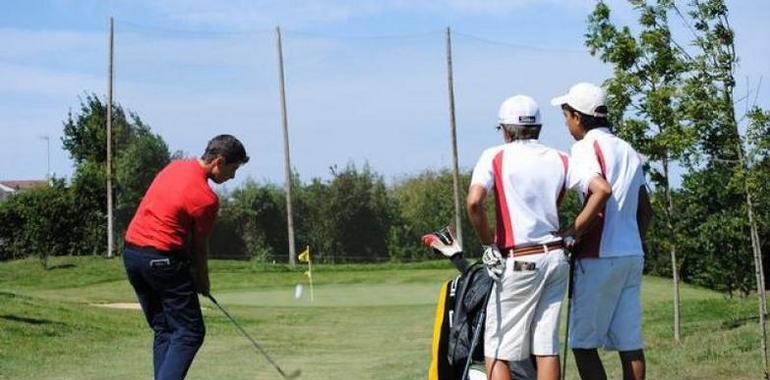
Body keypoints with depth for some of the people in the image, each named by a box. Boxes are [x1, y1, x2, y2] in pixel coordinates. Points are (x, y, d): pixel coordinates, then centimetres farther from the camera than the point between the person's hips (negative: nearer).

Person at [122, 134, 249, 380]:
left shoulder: (175, 167, 9)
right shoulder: (207, 198, -15)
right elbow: (200, 246, -3)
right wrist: (203, 282, 16)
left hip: (131, 252, 9)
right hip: (162, 258, -9)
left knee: (163, 330, 15)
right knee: (190, 332, -3)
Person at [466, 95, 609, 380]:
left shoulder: (495, 156, -3)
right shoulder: (561, 160, 8)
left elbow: (474, 202, -19)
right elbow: (602, 190, -2)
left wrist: (488, 244, -5)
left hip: (519, 261, -4)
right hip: (557, 257, 5)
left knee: (497, 350, 2)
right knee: (546, 347, 8)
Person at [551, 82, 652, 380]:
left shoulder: (586, 147, -9)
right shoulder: (628, 151, 17)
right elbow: (645, 210, 19)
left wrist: (571, 233, -17)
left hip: (599, 257, -8)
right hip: (633, 255, 8)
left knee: (583, 342, -1)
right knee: (629, 341, 7)